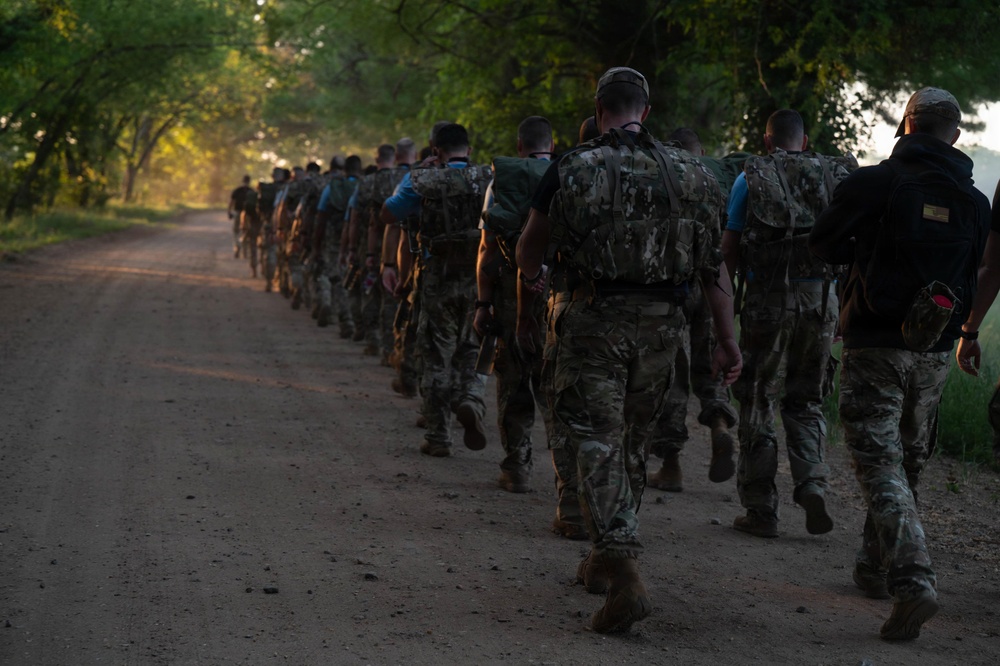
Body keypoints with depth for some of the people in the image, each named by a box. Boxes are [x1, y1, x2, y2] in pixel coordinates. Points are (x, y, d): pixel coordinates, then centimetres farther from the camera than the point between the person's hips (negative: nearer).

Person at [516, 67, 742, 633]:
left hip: (595, 319, -4)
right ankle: (608, 557, 34)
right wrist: (728, 339, 9)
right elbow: (715, 262, 4)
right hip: (661, 324, 4)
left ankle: (626, 577, -17)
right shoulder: (688, 172, 5)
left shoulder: (572, 170, -3)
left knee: (599, 444, -4)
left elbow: (531, 247, 8)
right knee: (633, 442, 18)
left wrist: (531, 278, 30)